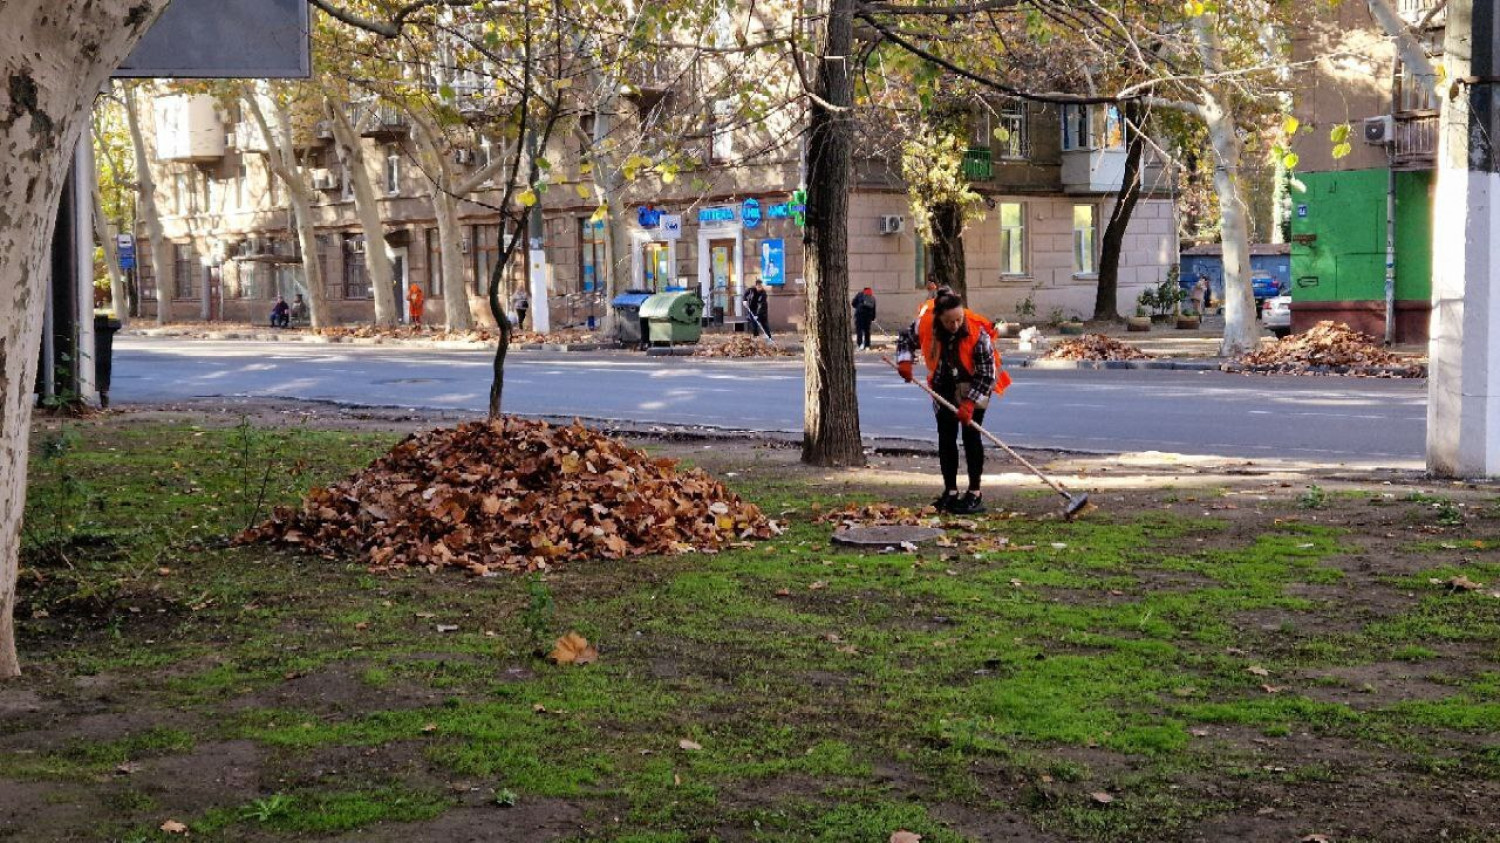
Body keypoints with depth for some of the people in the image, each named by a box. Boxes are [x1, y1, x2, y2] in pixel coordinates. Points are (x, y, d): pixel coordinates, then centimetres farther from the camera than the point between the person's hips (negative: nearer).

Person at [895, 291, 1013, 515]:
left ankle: (975, 494, -5)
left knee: (970, 434, -10)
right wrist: (904, 361, -16)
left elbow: (986, 373, -23)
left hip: (975, 385, -4)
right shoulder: (925, 324, -21)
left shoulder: (978, 333, -30)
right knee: (946, 436, 4)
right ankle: (950, 492, 12)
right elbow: (906, 339, 2)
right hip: (945, 385, 4)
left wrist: (969, 404, -28)